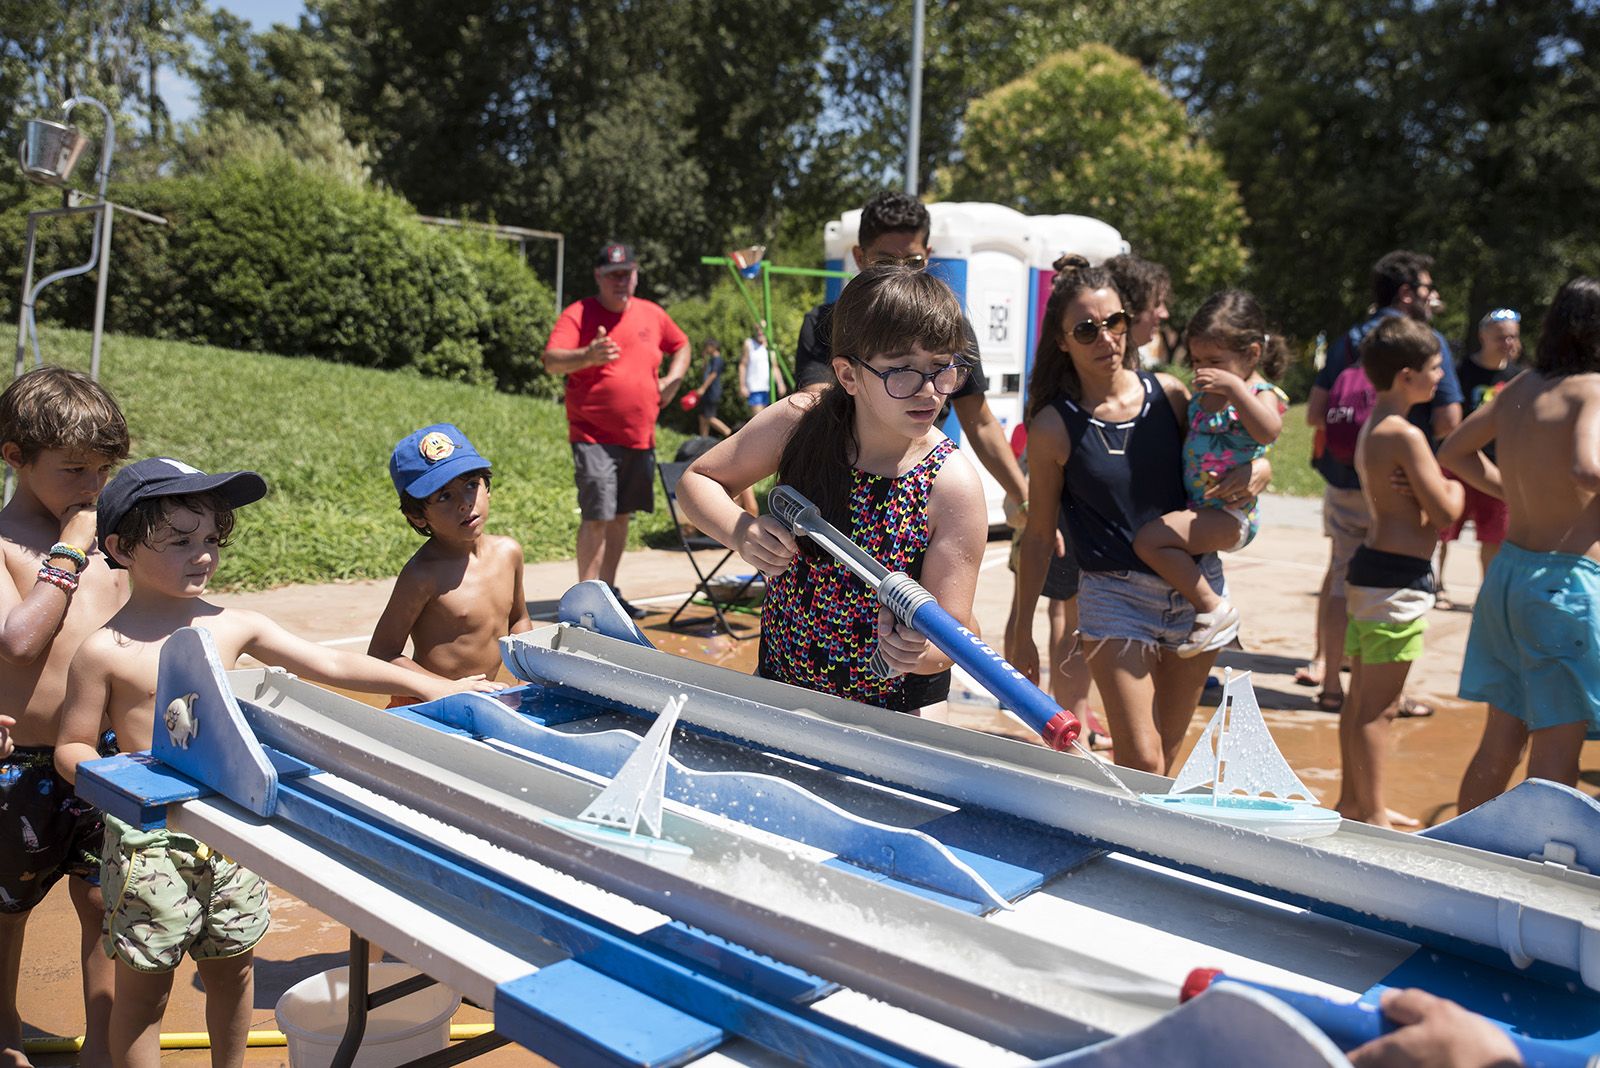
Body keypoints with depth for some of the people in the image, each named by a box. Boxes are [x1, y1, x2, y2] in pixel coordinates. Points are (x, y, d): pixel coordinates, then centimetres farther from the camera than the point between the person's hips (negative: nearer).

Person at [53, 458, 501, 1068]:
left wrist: (430, 685, 0)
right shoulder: (105, 650, -8)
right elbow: (70, 748, -2)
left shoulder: (233, 627, 3)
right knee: (143, 986, 6)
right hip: (149, 836, -4)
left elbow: (330, 666, 4)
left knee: (231, 967, 17)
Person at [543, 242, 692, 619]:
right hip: (594, 436, -6)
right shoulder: (578, 314, -5)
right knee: (596, 516, -12)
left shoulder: (652, 315, 11)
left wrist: (672, 379, 11)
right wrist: (587, 356, -38)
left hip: (640, 437, 6)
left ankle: (608, 589, 25)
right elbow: (552, 361, -19)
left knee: (622, 516, 13)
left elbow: (681, 346, 29)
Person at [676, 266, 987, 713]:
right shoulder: (799, 421, -19)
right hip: (778, 677, 1)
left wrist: (919, 653, -47)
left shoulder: (953, 486, -24)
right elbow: (697, 479, -5)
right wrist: (742, 532, -26)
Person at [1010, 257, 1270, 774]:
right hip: (1115, 597, -3)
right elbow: (1038, 534, -1)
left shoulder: (1167, 393, 1)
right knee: (1140, 766, -12)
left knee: (1165, 755, 14)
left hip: (1197, 586, 4)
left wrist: (1257, 471, -9)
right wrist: (1022, 632, 2)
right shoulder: (1054, 427, -8)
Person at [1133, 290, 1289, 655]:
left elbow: (1268, 431, -35)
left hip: (1230, 514, -9)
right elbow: (1182, 438, 30)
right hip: (1196, 507, 9)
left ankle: (1213, 608, -13)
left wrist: (1234, 387, -37)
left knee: (1149, 540, -24)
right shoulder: (1201, 394, 12)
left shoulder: (1262, 393, -10)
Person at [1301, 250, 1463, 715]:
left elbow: (1314, 413, 1)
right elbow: (1449, 422, -13)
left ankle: (1329, 681, 16)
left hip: (1344, 480, 4)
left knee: (1342, 580, 12)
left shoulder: (1348, 340, 6)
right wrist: (1416, 435, 7)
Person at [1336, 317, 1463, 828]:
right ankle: (1372, 815, 4)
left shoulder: (1372, 427, 14)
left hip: (1370, 565, 10)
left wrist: (1441, 486, 7)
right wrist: (1457, 488, 4)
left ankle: (1354, 801, 27)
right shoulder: (1406, 435, -16)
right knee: (1377, 707, -3)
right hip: (1397, 578, -10)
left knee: (1361, 699, 17)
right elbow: (1445, 511, -16)